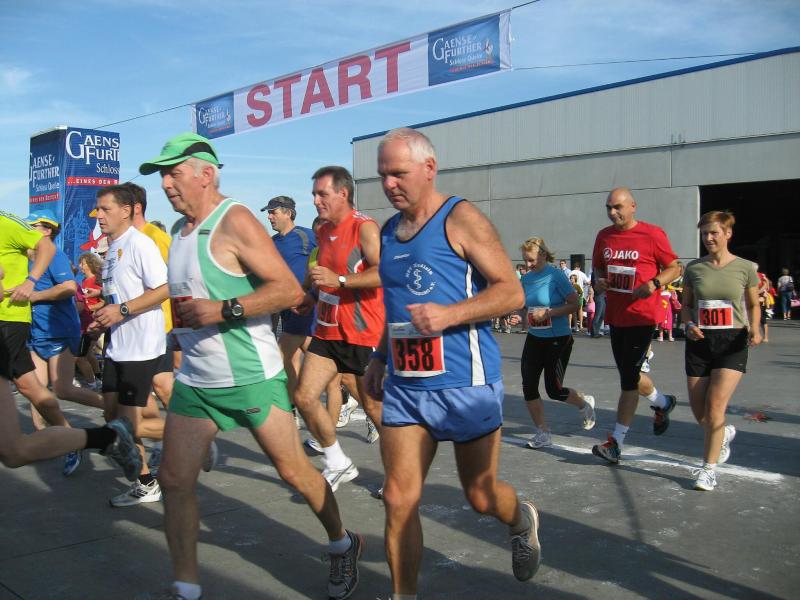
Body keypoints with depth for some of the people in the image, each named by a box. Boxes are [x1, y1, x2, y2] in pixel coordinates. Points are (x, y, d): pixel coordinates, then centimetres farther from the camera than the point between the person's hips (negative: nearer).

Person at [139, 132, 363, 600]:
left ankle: (343, 545, 29)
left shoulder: (234, 221, -14)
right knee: (175, 479, 2)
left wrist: (222, 311, -26)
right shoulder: (184, 228, 12)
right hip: (195, 380, 8)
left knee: (294, 470, 5)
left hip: (250, 376, -8)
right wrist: (182, 314, 11)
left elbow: (290, 290, -21)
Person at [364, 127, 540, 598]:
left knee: (481, 496, 11)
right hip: (404, 386, 6)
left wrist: (451, 314, -26)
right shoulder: (389, 231, 12)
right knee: (399, 500, 0)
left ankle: (523, 521, 45)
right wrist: (381, 357, 20)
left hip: (465, 385, -5)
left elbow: (512, 293, -13)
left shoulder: (461, 219, -9)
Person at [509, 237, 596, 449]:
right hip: (534, 339, 6)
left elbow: (575, 303, -15)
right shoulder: (526, 278, 5)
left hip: (558, 340, -6)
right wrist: (520, 317, -2)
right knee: (528, 387, -1)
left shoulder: (556, 275, -13)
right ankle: (543, 433, 13)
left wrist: (547, 313, -22)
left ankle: (584, 402, 32)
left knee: (554, 390, -1)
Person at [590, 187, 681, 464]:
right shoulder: (604, 236, 7)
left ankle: (616, 442, 1)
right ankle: (663, 403, 46)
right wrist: (600, 281, -3)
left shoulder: (652, 234, -9)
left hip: (642, 314, -6)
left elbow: (673, 267, -2)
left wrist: (654, 283, -20)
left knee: (629, 377, -6)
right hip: (615, 314, 7)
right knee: (629, 372, 17)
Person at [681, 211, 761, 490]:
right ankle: (724, 433, 42)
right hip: (700, 342, 3)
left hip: (732, 344, -3)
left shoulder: (745, 268, -2)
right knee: (699, 411, 7)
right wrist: (689, 325, -8)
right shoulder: (694, 268, 3)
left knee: (715, 406, -14)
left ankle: (708, 469, -1)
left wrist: (754, 329, -8)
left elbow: (753, 304, 10)